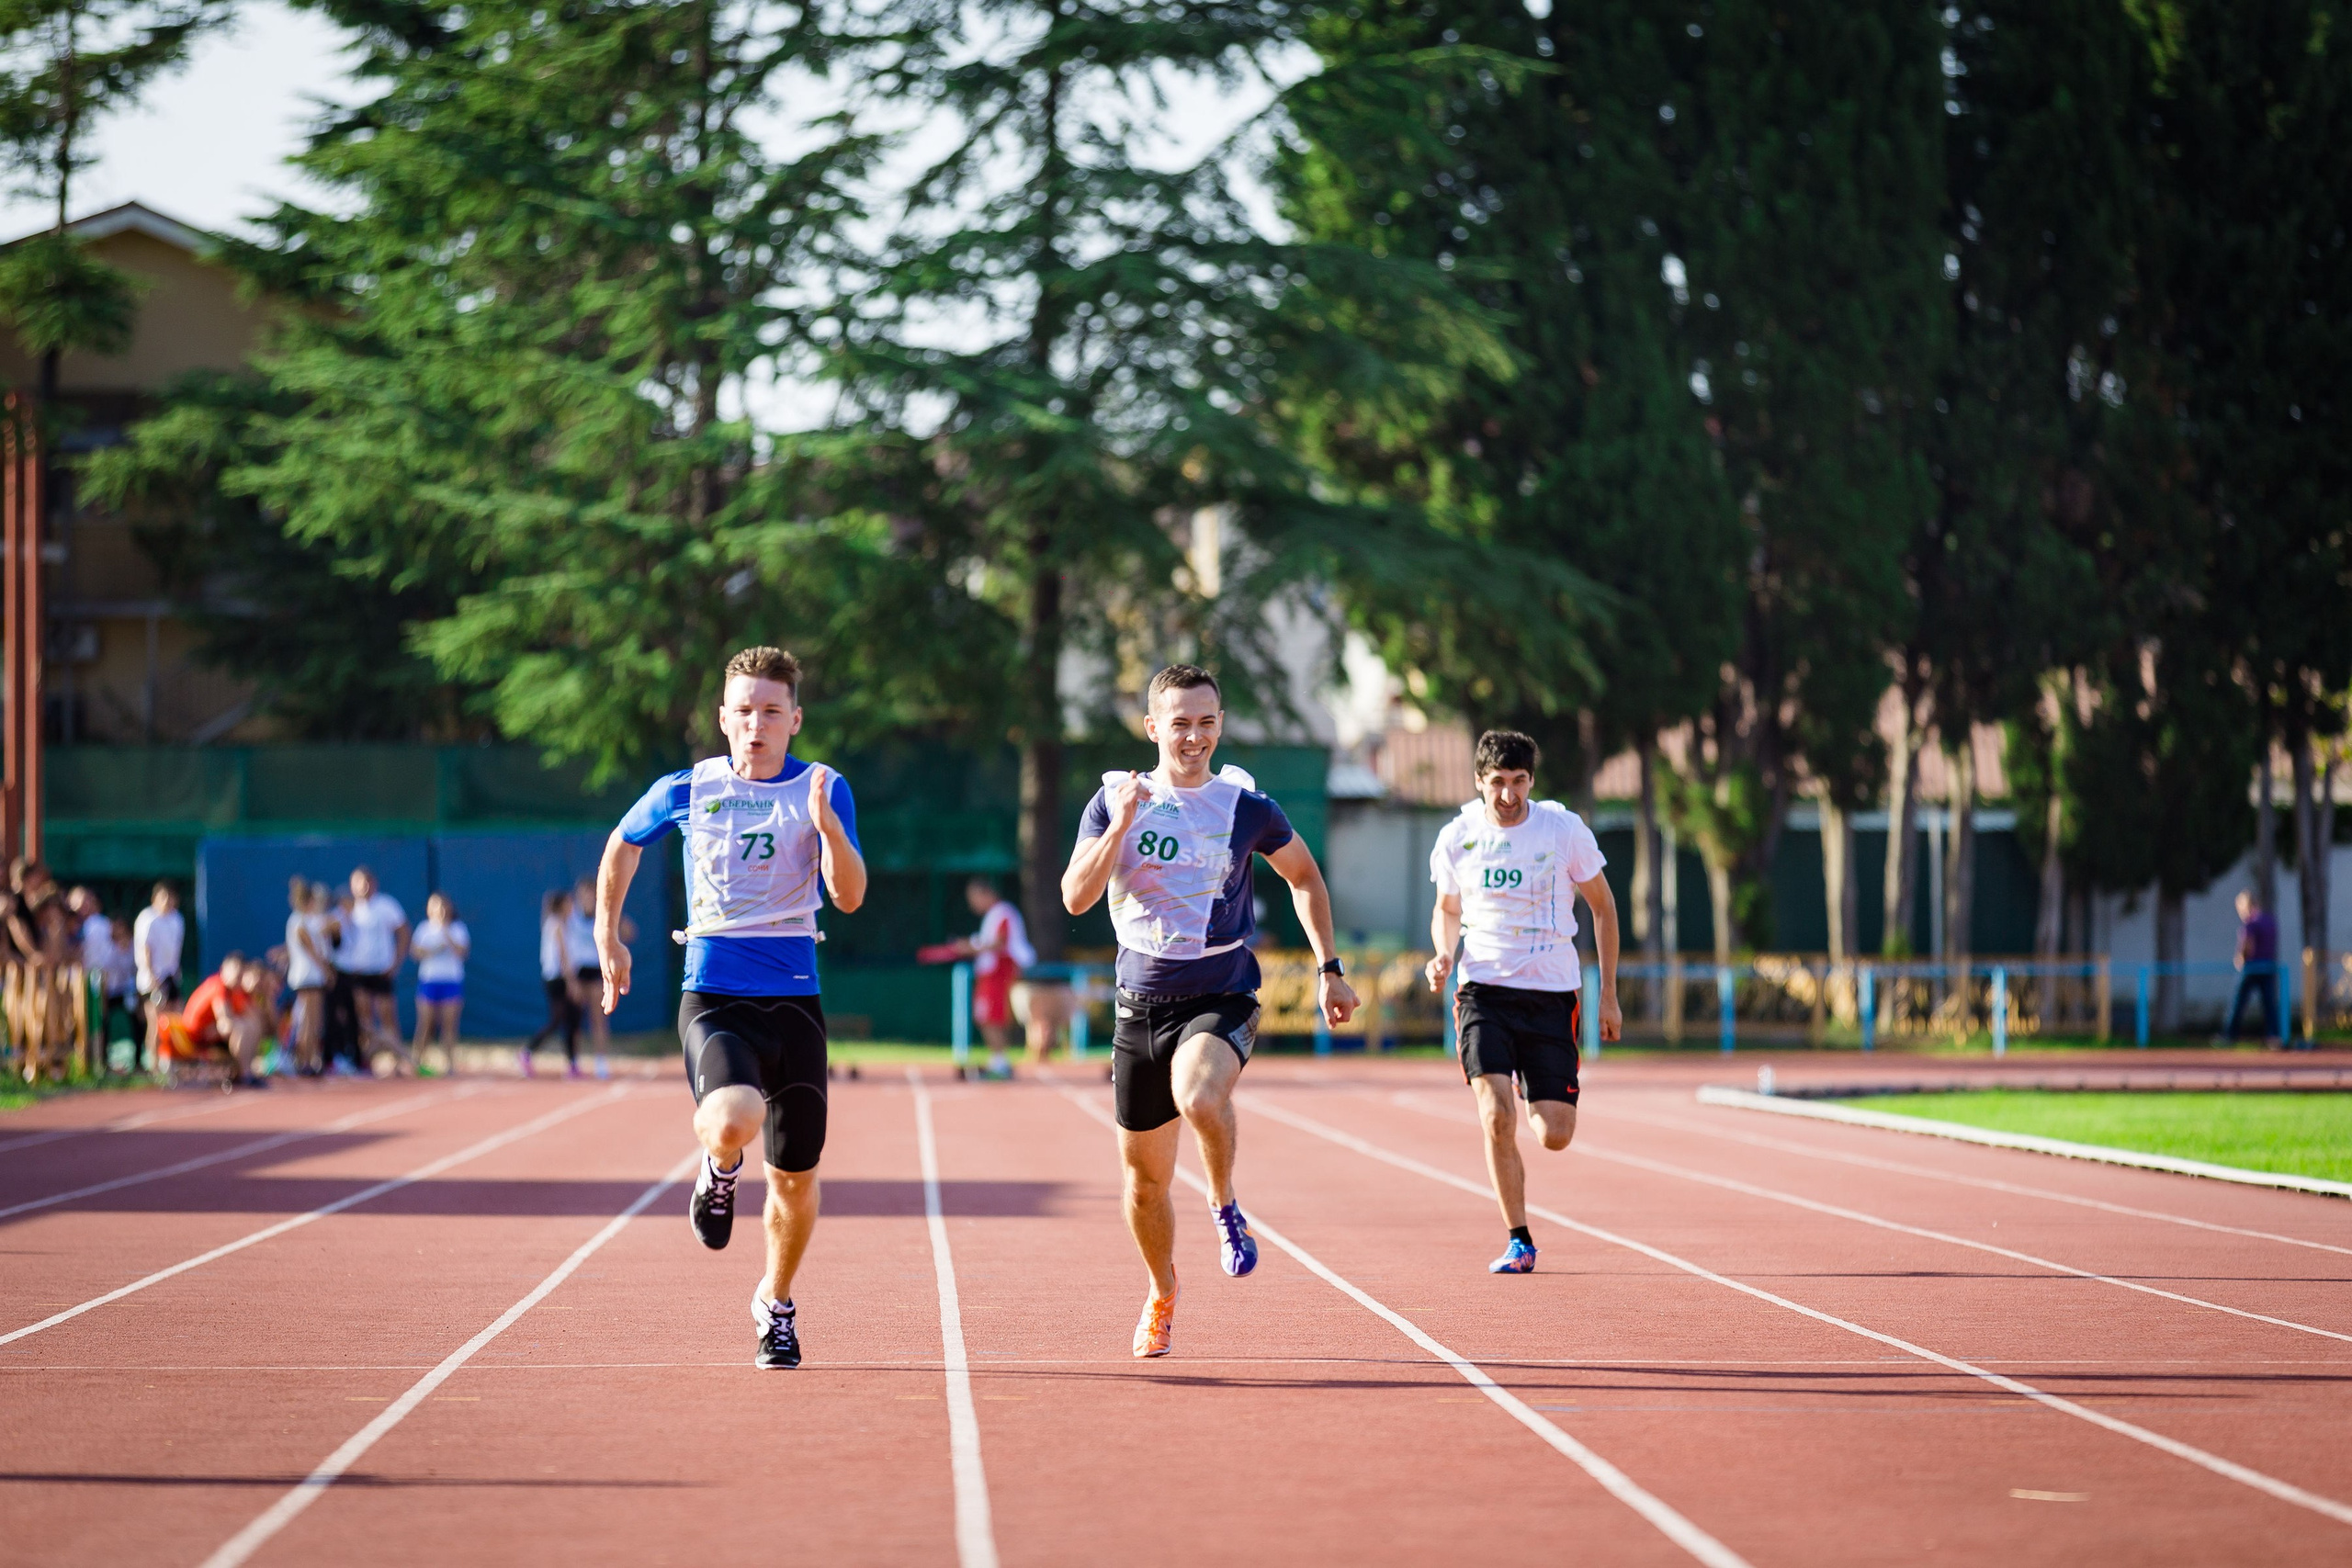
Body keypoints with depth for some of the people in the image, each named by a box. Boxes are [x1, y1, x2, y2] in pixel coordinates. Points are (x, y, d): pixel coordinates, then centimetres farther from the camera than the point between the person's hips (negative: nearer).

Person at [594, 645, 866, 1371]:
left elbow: (849, 896, -8)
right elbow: (623, 844, 23)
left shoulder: (823, 789, 1)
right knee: (733, 1121, -30)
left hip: (792, 999, 1)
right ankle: (718, 1171, 8)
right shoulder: (687, 790, 3)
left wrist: (826, 822, -24)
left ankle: (776, 1304, 33)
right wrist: (607, 937, 18)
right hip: (713, 993, -1)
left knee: (794, 1176, 7)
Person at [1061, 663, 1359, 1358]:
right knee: (1144, 1172, 9)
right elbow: (1075, 897, -10)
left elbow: (1304, 875, 14)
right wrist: (1122, 826, -21)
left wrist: (1328, 969, 10)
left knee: (1199, 1098, -35)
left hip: (1221, 999, -2)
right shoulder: (1115, 800, 0)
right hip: (1140, 1004, 2)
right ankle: (1162, 1296, 34)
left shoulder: (1245, 806, -2)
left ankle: (1226, 1209, -5)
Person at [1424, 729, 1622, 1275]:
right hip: (1484, 991, 0)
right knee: (1496, 1118, -19)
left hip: (1552, 994, 0)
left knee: (1555, 1136, -3)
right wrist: (1443, 954, -5)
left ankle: (1536, 1102, 36)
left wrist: (1609, 993, 6)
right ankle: (1519, 1243, -5)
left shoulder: (1564, 829, -5)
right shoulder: (1456, 838, 0)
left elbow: (1603, 906, 7)